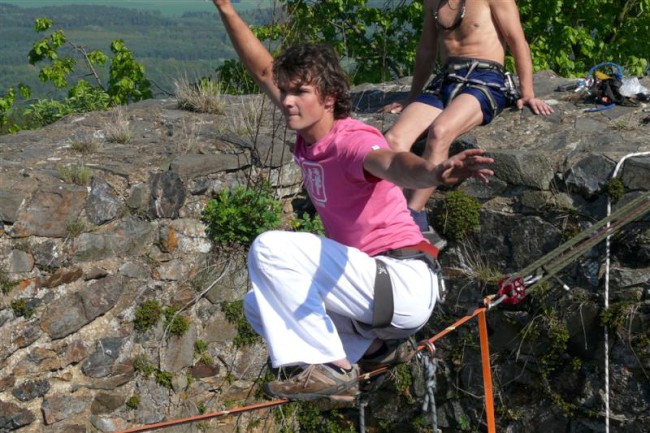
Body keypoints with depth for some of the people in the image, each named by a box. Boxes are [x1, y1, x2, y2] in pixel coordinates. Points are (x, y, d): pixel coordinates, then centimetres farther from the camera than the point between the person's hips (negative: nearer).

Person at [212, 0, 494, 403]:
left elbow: (391, 162, -42)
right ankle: (373, 344, 12)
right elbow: (264, 70, 18)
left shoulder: (351, 140, -18)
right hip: (373, 285, 10)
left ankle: (333, 369, -15)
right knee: (260, 306, 17)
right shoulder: (309, 136, 6)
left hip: (405, 285, -10)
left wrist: (434, 173, -64)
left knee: (269, 249, -19)